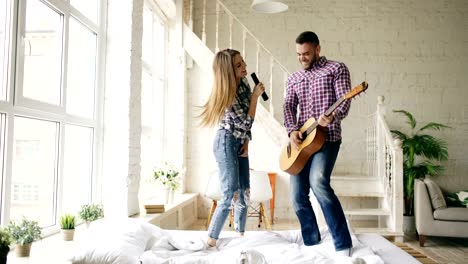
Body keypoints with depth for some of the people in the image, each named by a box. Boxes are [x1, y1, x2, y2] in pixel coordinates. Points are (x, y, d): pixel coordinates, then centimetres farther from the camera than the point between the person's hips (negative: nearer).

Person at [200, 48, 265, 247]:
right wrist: (255, 96, -16)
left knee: (244, 193, 11)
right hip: (227, 143, -8)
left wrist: (246, 143, 5)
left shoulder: (244, 83, 3)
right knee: (231, 195, -13)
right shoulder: (227, 94, -21)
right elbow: (246, 123, -19)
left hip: (240, 144, 8)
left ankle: (240, 235, 24)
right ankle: (211, 242, -5)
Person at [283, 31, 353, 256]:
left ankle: (343, 245, -19)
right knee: (297, 195, 2)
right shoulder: (294, 78, 19)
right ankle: (312, 244, 19)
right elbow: (288, 106, 9)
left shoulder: (336, 69, 4)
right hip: (301, 140, 6)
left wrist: (331, 116, -30)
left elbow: (345, 101, -8)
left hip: (327, 137, -6)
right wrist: (292, 131, -11)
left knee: (318, 181, -28)